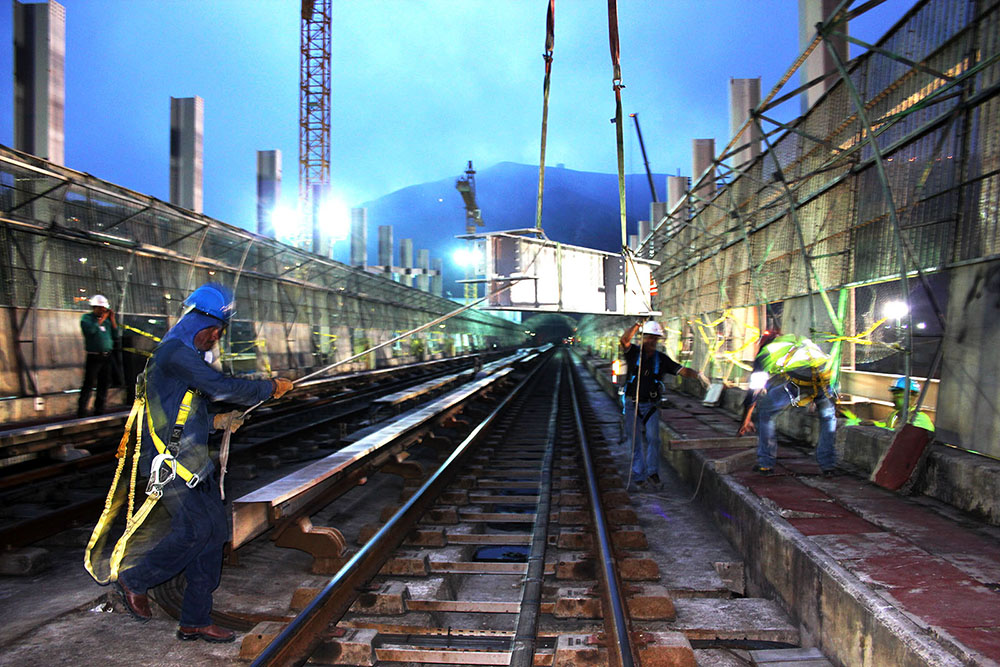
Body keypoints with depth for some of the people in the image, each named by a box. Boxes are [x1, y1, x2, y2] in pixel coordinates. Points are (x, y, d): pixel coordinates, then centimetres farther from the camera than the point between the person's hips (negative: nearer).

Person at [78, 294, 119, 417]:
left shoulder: (107, 320, 15)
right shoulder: (86, 318, 2)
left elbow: (115, 336, 11)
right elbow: (90, 330, -18)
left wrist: (112, 320, 6)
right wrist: (101, 319, -9)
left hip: (107, 357, 5)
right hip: (94, 357, -5)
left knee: (104, 384, 9)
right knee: (89, 384, -8)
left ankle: (99, 410, 18)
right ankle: (81, 412, -5)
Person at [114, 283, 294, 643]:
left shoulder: (188, 354, 18)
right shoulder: (175, 353, -15)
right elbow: (222, 387, -23)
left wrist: (214, 420, 12)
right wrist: (272, 388, -12)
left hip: (193, 460, 10)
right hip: (173, 461, -10)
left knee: (215, 531, 6)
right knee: (194, 529, -9)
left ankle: (195, 621, 15)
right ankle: (134, 582, 16)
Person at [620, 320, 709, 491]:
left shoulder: (661, 359, 3)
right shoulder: (633, 353, -2)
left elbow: (681, 370, -6)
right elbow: (624, 340, -22)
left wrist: (697, 374, -23)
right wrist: (638, 325, -28)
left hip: (651, 405, 1)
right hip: (632, 405, 0)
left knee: (652, 437, -19)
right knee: (635, 442, 4)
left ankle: (653, 473, -8)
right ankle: (639, 478, 12)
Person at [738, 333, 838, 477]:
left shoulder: (764, 353, 28)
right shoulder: (804, 341, 40)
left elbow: (754, 391, 29)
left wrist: (745, 422, 38)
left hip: (796, 379, -3)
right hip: (825, 377, 3)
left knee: (765, 413, 19)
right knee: (828, 416, 30)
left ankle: (765, 464, 22)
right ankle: (828, 466, 28)